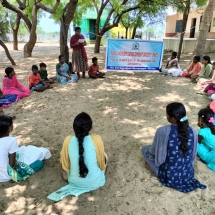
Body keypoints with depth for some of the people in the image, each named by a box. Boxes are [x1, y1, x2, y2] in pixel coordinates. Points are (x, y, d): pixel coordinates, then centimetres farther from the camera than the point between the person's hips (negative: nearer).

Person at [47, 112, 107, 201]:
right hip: (95, 182, -2)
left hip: (75, 182, 3)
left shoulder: (68, 141, -17)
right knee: (104, 155, 23)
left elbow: (65, 164, -3)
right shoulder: (96, 139, -22)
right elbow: (102, 161, -7)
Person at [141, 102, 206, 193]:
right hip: (188, 175, 5)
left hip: (168, 177, -5)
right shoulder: (193, 131, -14)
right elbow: (193, 156, 0)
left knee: (145, 149, 13)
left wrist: (150, 148, 13)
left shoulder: (162, 131, -27)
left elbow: (154, 152, -11)